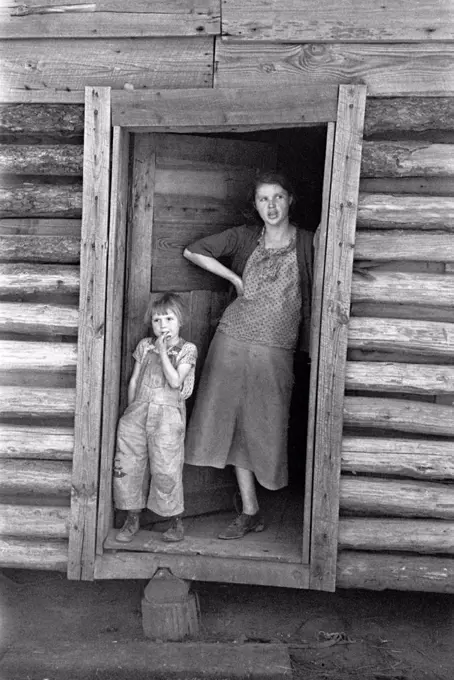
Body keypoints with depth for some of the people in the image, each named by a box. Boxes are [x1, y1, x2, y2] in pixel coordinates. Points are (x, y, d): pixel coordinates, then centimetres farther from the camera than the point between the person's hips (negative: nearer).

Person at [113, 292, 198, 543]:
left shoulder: (187, 349, 1)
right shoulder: (145, 345, 13)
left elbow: (175, 381, -12)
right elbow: (134, 380, 17)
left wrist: (163, 351, -13)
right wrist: (131, 409, 13)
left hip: (168, 413, -4)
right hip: (138, 410, 4)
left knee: (165, 469, -4)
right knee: (127, 464, 3)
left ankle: (176, 522, 13)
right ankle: (132, 519, 19)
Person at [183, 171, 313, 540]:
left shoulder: (307, 243, -1)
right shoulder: (245, 237, 4)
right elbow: (193, 252, 9)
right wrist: (235, 278, 4)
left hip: (276, 351, -2)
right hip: (233, 341, 2)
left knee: (263, 427, 4)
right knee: (235, 425, 5)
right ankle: (250, 512, 18)